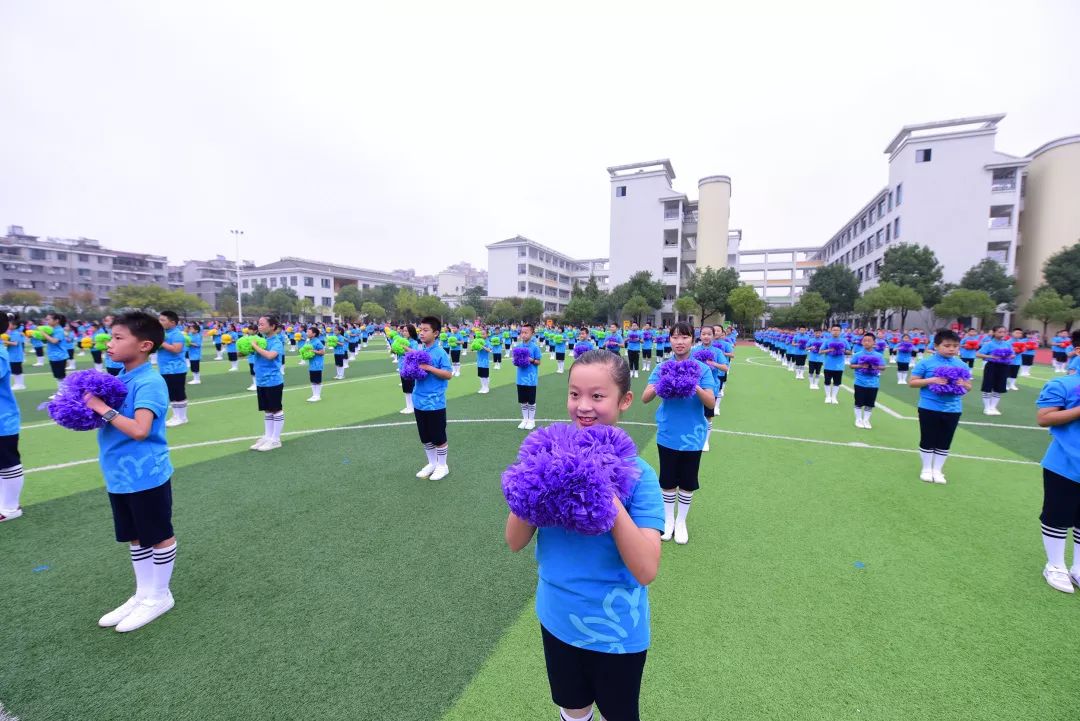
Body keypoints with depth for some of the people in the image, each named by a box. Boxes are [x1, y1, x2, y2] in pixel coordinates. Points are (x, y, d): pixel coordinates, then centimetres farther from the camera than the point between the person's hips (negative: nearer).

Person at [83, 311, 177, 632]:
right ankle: (143, 594, 36)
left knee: (159, 536, 9)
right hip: (119, 476, 9)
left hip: (146, 476, -9)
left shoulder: (149, 383, -20)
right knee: (135, 537, 20)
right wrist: (90, 409, -3)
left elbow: (139, 429, -30)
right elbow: (108, 418, 16)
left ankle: (159, 596, 25)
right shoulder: (119, 377, 6)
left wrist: (104, 409, -22)